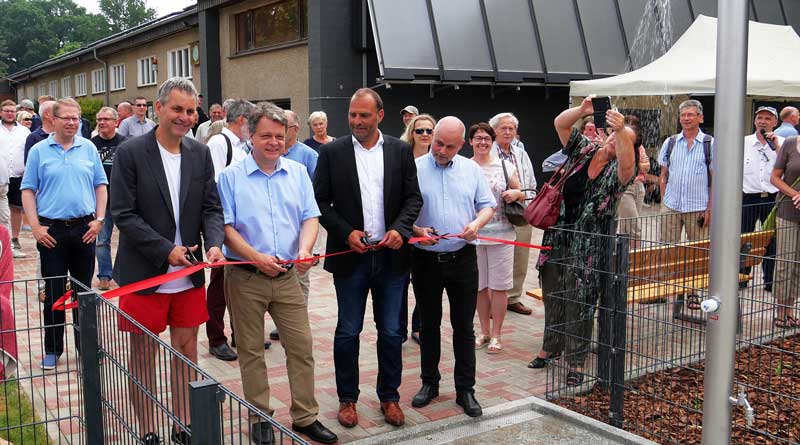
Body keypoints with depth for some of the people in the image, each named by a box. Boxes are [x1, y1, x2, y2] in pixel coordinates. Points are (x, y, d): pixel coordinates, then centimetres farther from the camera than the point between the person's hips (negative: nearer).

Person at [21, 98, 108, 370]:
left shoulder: (88, 148, 5)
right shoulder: (39, 151, 1)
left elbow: (100, 186, 8)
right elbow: (28, 191, 1)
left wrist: (99, 219, -2)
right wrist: (36, 227, -8)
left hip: (85, 229, 1)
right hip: (51, 230, -1)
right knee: (54, 292, 5)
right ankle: (52, 349, 17)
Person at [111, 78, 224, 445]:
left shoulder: (200, 154, 4)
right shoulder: (130, 153, -9)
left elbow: (211, 207, 4)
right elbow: (123, 214, -12)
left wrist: (214, 243, -15)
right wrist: (166, 250, -19)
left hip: (189, 275, 4)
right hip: (144, 274, -4)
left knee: (186, 348, 13)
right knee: (143, 353, 8)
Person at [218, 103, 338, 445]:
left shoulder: (298, 172, 8)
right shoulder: (231, 176, -2)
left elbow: (310, 217, 4)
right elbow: (225, 226, -7)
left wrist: (305, 249, -15)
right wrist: (256, 257, -18)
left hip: (287, 276, 3)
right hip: (245, 277, -2)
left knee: (302, 347, 4)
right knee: (251, 352, 8)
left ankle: (305, 416, 17)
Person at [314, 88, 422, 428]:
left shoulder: (401, 151, 4)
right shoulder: (332, 152, -1)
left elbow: (413, 197, 4)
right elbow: (320, 200, -1)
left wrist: (400, 228, -12)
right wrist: (346, 233, -12)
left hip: (391, 256, 1)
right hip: (350, 256, -1)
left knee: (391, 332, 10)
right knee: (348, 332, 8)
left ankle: (389, 397, 26)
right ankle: (347, 398, 24)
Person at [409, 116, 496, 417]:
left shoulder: (471, 169, 6)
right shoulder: (414, 169, -3)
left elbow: (488, 205, 10)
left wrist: (477, 223, -10)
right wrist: (416, 230, -19)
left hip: (463, 257, 1)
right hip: (425, 259, -1)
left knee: (464, 327, 6)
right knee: (429, 325, 12)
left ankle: (465, 389, 16)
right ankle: (429, 383, 27)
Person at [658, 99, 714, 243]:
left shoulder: (710, 144, 1)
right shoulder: (670, 142, 9)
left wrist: (710, 209, -5)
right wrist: (663, 201, 5)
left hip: (698, 209, -2)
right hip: (670, 207, 2)